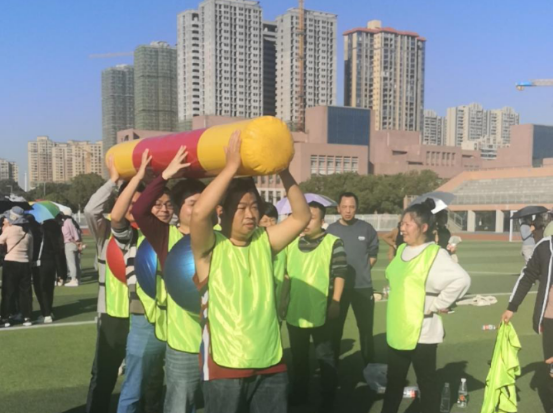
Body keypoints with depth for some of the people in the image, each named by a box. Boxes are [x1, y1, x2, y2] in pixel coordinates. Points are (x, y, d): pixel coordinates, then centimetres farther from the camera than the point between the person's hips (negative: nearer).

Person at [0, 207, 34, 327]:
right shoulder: (28, 231, 7)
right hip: (25, 263, 4)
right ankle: (27, 317, 8)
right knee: (25, 291, 8)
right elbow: (30, 250, 9)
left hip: (11, 263, -4)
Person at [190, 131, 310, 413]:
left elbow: (302, 216, -4)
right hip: (225, 367, -4)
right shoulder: (210, 247, -7)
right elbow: (199, 212, -26)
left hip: (270, 365, 4)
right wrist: (232, 166, -23)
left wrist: (282, 170, -13)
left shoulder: (264, 242, 5)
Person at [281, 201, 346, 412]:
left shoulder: (333, 243, -7)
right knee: (298, 356, 18)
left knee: (325, 356, 7)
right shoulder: (292, 244, 8)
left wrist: (335, 302, -13)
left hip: (321, 312, -5)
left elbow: (340, 274, -8)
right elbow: (287, 274, 14)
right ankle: (299, 394, 33)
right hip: (295, 311, 5)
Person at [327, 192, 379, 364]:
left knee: (366, 328, 10)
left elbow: (373, 253, 8)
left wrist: (363, 269, 3)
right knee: (335, 328, 9)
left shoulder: (366, 228, -4)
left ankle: (369, 364, 24)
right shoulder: (331, 230, -4)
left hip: (363, 286, 0)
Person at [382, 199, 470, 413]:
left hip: (421, 332, -7)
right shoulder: (402, 250, 9)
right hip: (397, 330, 7)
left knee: (426, 382, 7)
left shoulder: (435, 254, -15)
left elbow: (461, 279, -27)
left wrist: (436, 305, -20)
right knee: (394, 381, 17)